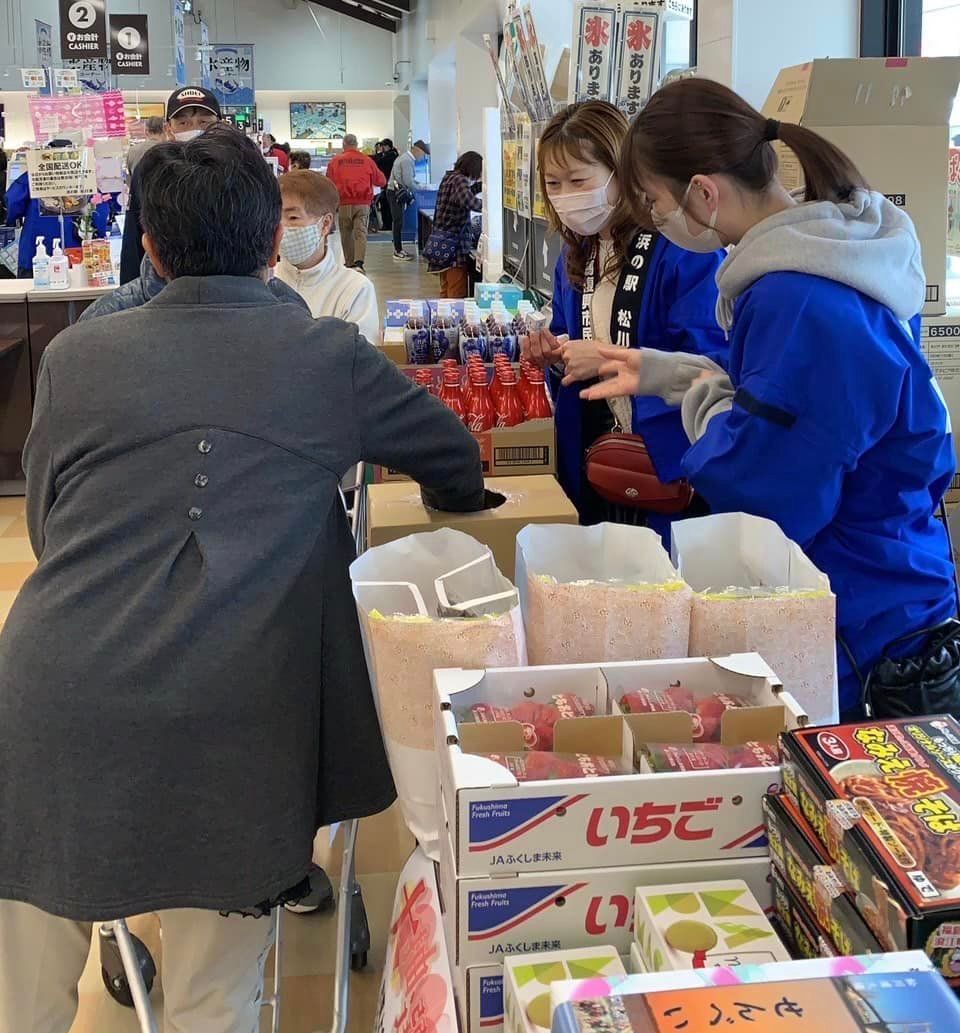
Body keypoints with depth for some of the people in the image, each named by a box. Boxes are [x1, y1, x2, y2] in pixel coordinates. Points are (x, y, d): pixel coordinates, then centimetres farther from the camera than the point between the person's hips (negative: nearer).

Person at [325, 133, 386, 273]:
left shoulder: (335, 161, 1)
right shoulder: (367, 160, 2)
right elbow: (381, 181, 9)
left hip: (344, 203, 0)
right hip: (363, 203, 0)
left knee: (346, 234, 13)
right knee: (361, 233, -4)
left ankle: (350, 264, 19)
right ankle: (359, 262, -22)